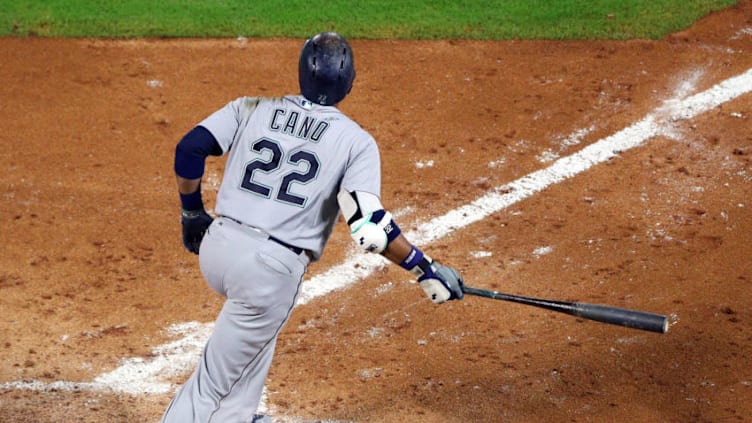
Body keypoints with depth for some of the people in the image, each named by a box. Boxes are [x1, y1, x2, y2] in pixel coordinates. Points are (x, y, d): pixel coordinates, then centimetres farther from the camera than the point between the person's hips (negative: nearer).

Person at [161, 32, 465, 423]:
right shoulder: (356, 141, -2)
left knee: (261, 324, 35)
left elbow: (189, 149, -1)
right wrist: (425, 268, -5)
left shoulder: (251, 109, 8)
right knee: (214, 382, 5)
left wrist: (192, 213, 13)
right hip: (272, 270, -5)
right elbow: (369, 224, -14)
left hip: (217, 247, 5)